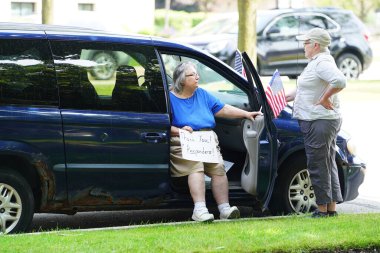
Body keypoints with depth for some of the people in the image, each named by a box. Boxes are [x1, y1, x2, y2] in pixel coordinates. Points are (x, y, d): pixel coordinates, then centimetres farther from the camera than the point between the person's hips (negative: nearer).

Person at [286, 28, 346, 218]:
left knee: (318, 166, -5)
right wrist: (285, 97, 23)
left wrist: (324, 99, -22)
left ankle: (323, 208, 0)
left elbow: (339, 81, -34)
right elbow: (304, 90, 27)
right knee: (328, 165, 13)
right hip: (322, 122, 11)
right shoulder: (316, 62, 17)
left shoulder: (322, 63, -17)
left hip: (319, 123, -11)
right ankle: (331, 208, 18)